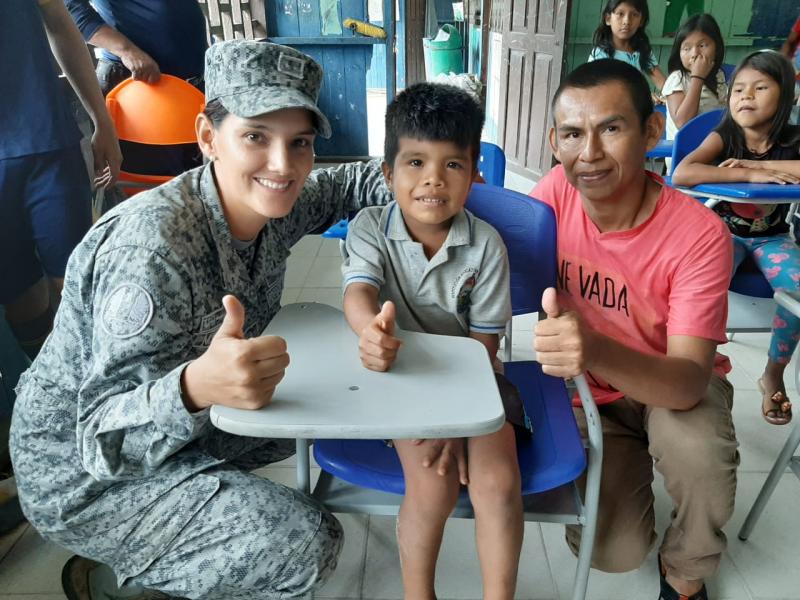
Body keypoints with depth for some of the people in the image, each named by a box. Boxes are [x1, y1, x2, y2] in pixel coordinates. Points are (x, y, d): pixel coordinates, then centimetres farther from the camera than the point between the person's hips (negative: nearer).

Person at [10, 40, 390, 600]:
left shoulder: (271, 204, -9)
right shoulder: (151, 249, -32)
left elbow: (342, 184, 12)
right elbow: (103, 439, -31)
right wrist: (196, 388, -52)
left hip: (175, 428, 8)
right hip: (86, 475, -8)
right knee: (308, 542, -23)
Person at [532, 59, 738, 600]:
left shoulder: (699, 235, -27)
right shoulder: (556, 194, -18)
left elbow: (688, 381, -32)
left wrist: (597, 352, -53)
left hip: (675, 385, -1)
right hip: (591, 392, 2)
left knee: (698, 452, -35)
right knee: (611, 550, -13)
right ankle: (630, 467, 23)